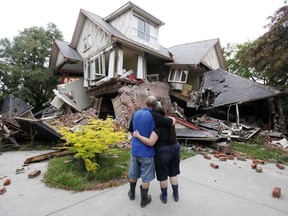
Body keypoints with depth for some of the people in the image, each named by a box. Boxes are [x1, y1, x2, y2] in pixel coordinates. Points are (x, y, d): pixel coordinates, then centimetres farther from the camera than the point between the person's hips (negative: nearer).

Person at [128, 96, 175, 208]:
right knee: (146, 177, 14)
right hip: (146, 152, -5)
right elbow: (172, 122, -14)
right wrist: (170, 117, 6)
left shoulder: (136, 114, -2)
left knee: (133, 174, 24)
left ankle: (132, 194, 45)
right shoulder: (154, 116, -20)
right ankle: (144, 200, 32)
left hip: (135, 150, 6)